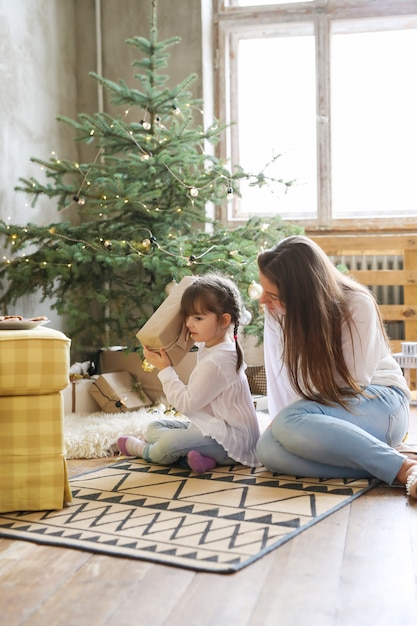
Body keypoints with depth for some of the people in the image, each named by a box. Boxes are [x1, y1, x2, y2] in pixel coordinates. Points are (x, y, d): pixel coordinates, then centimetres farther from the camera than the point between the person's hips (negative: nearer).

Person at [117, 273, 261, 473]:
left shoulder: (216, 362, -26)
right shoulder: (209, 347, 6)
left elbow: (186, 403, -21)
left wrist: (165, 369, -13)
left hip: (231, 439, -11)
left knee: (168, 443, -31)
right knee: (154, 428, 10)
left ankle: (143, 449, 2)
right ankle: (189, 455, -13)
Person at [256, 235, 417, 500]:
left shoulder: (358, 306, -20)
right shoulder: (277, 310, -7)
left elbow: (352, 383, -17)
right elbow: (280, 374, -1)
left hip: (381, 403, -5)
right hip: (329, 408, 5)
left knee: (289, 423, -34)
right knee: (268, 448, -27)